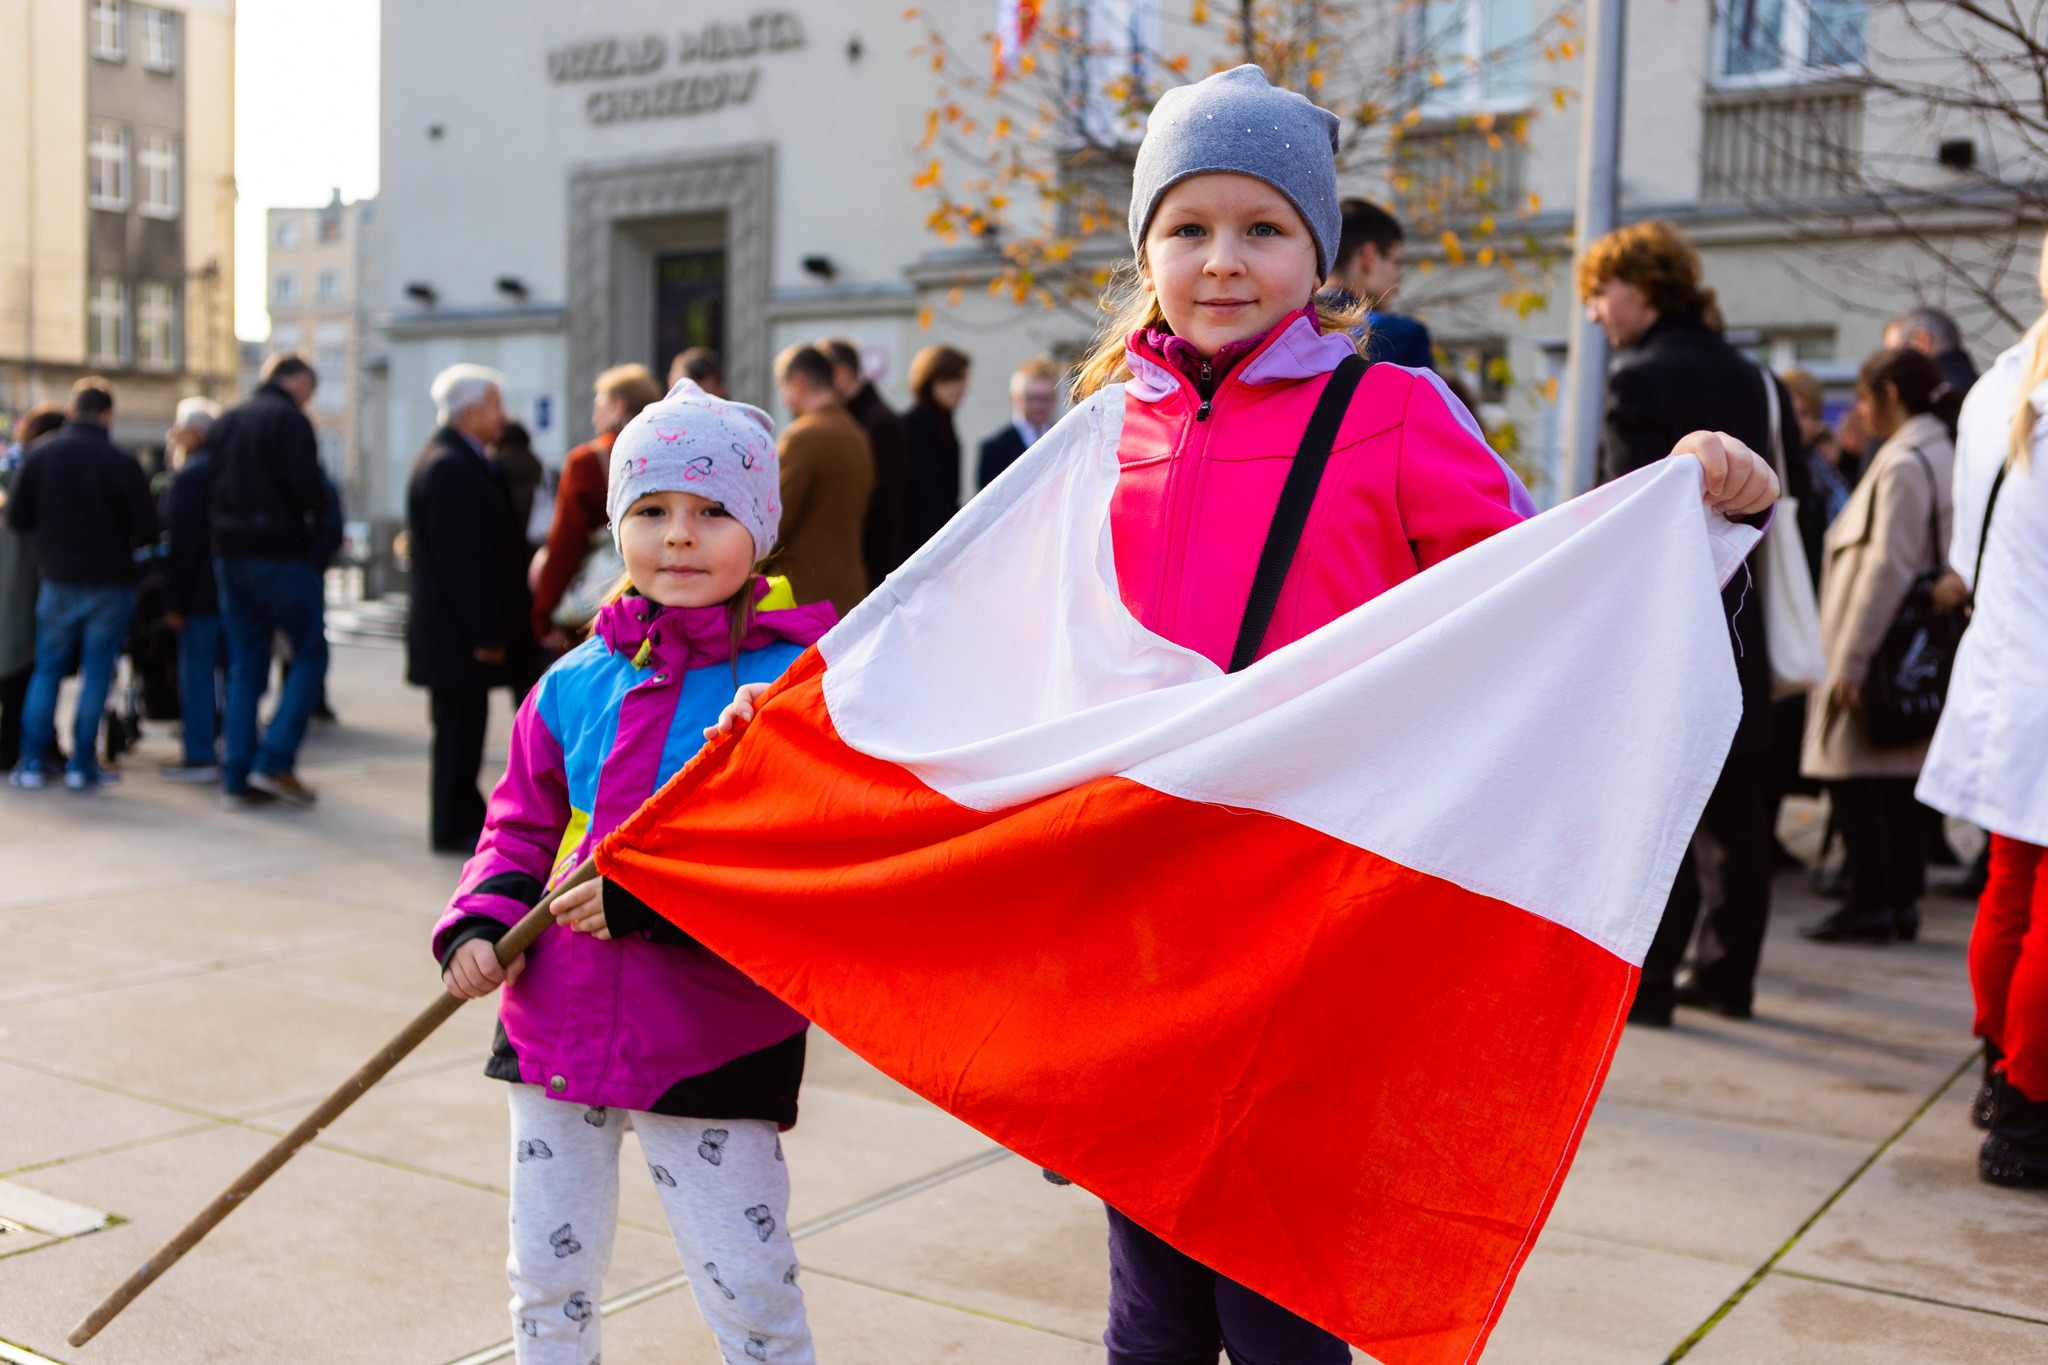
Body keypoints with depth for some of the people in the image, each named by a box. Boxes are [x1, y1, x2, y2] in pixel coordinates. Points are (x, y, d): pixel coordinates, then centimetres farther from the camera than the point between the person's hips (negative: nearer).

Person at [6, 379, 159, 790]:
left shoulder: (39, 456, -3)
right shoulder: (122, 463, -13)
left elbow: (16, 519, 0)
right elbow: (147, 529, -11)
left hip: (57, 582, 3)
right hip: (110, 583, -3)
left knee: (47, 671, 14)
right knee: (96, 674, 5)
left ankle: (31, 761, 13)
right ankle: (81, 765, 7)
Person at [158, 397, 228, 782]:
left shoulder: (188, 475, -12)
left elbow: (182, 542, -16)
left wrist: (174, 600, -13)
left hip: (201, 593, -8)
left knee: (196, 671, -3)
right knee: (232, 668, 13)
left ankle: (199, 754, -1)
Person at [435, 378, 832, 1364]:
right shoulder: (577, 683, 2)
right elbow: (521, 828, 14)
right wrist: (480, 922, -5)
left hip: (714, 1047, -5)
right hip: (558, 1024, 5)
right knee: (548, 1272, 19)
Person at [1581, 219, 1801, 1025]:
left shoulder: (1642, 378, -11)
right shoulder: (1747, 377, 13)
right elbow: (1782, 491, 13)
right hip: (1739, 626, 8)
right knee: (1735, 818, 12)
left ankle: (1642, 983, 2)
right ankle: (1726, 975, 21)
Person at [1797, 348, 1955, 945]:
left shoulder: (1902, 464, -15)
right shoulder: (1943, 457, 14)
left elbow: (1886, 566, -20)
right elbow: (1945, 560, 16)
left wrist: (1851, 657, -19)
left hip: (1882, 643, -9)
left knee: (1850, 768, -4)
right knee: (1900, 774, 11)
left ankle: (1869, 901, -3)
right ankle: (1902, 901, 14)